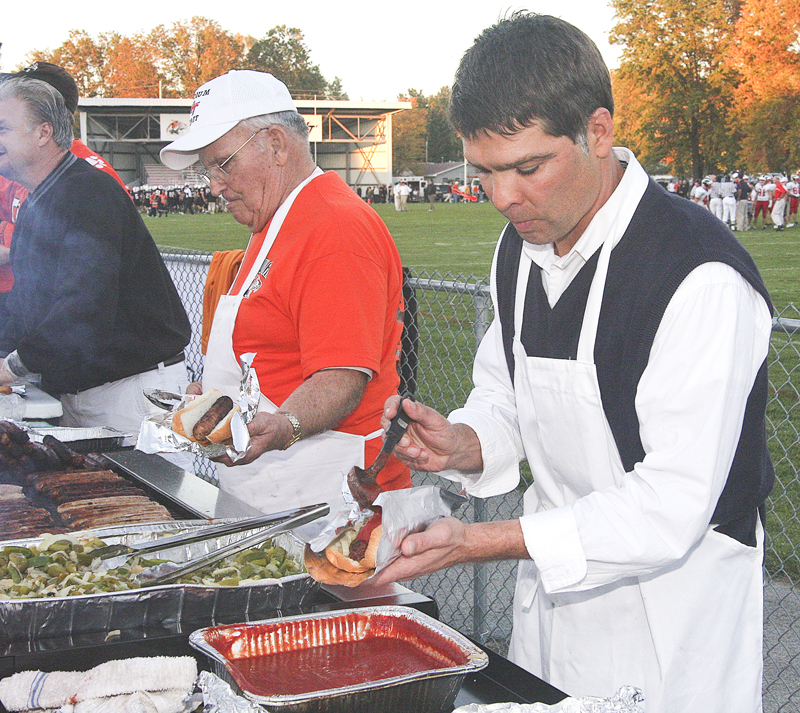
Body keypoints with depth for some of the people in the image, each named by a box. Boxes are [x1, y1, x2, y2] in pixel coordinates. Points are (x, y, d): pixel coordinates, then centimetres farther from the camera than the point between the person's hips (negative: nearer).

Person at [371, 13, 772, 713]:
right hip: (550, 588, 7)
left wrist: (475, 541, -32)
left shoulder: (703, 280, -27)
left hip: (668, 616, -7)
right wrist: (462, 443, -11)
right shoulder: (522, 246, 0)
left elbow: (672, 507, -28)